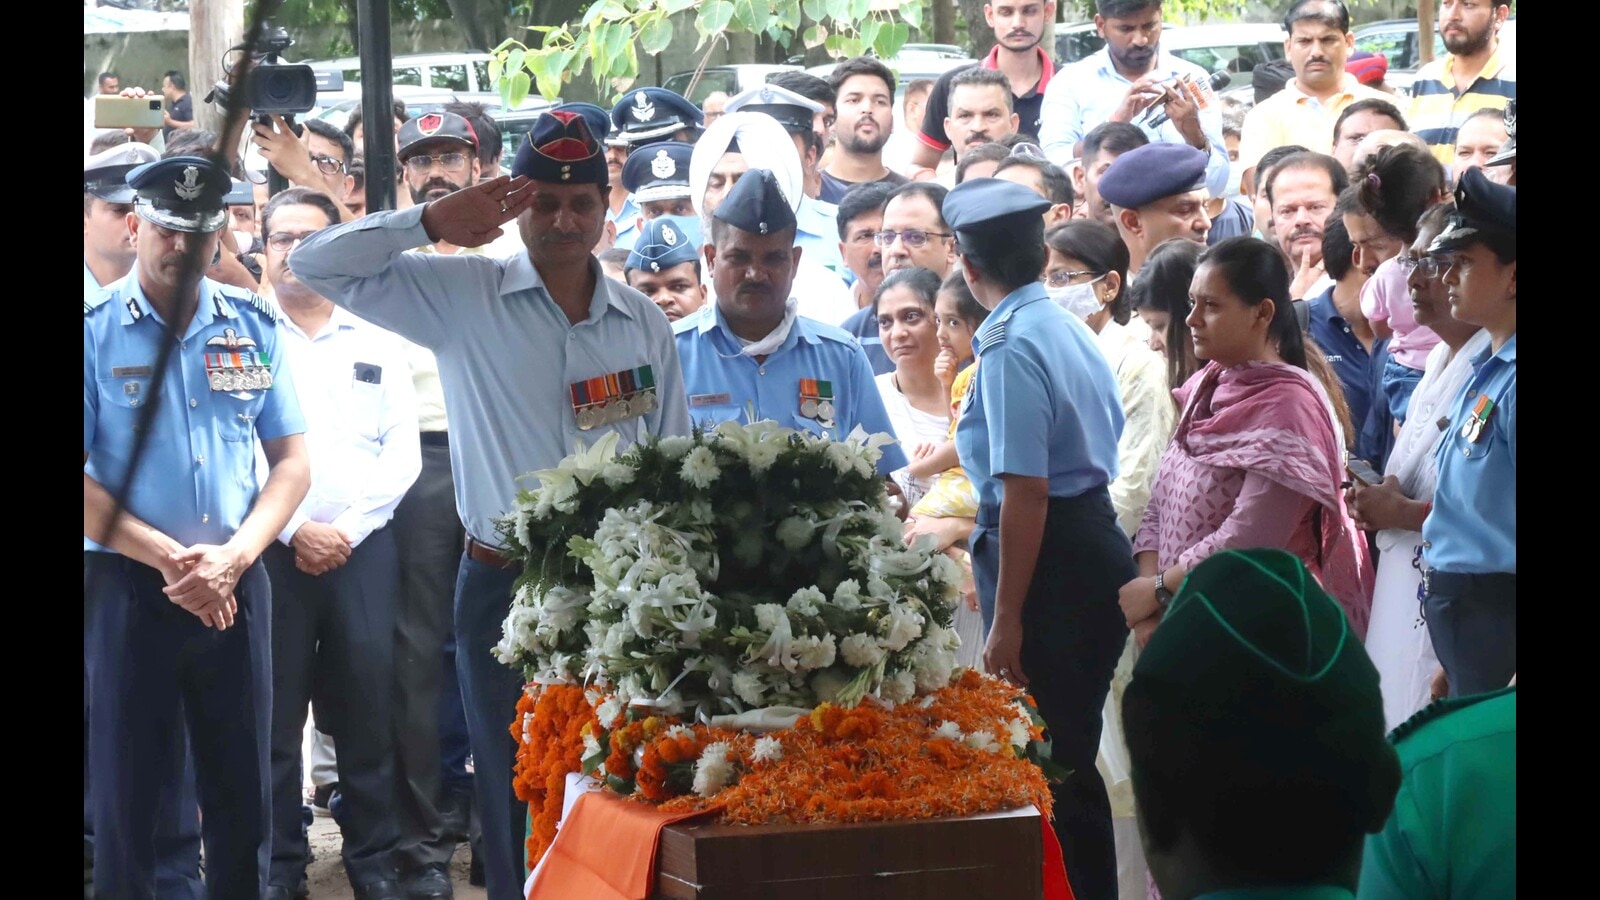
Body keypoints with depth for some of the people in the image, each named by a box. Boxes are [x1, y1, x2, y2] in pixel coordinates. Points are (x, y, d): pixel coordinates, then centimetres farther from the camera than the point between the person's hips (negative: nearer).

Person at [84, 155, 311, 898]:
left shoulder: (254, 328, 5)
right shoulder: (96, 332, -4)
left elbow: (292, 461, 5)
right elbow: (84, 483, -9)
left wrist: (232, 558, -9)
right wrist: (170, 558, -15)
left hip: (236, 585, 3)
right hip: (129, 585, -3)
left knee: (242, 788, 8)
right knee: (129, 789, 3)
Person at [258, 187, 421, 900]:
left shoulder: (376, 343, 12)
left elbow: (402, 451, 7)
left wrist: (349, 528, -6)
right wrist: (296, 531, -10)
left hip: (364, 547, 2)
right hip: (272, 547, -2)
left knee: (366, 705, 1)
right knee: (275, 707, -1)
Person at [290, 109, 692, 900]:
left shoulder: (643, 323, 7)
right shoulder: (460, 296, -2)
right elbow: (317, 264, -7)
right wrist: (431, 221, -15)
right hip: (505, 587, -2)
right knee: (518, 799, 5)